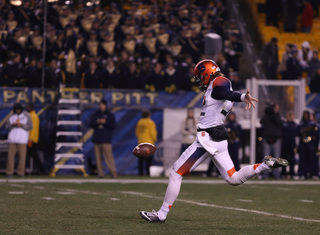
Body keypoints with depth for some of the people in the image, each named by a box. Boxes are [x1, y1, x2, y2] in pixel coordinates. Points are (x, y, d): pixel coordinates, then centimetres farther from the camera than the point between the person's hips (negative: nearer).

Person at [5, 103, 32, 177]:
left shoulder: (26, 116, 1)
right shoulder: (12, 116, 12)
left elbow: (30, 127, -4)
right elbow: (7, 126, 7)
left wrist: (21, 125, -20)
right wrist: (13, 125, -14)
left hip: (22, 139, -3)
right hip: (12, 138, 3)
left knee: (22, 155, -7)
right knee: (10, 155, -3)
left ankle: (21, 173, -3)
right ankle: (9, 172, 0)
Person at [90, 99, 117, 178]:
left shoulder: (110, 115, 5)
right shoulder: (96, 114, 14)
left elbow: (113, 126, -1)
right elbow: (91, 124, 9)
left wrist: (105, 122, -13)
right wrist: (97, 122, -10)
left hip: (106, 140, -4)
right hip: (97, 139, 4)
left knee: (108, 155, -13)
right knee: (98, 156, 2)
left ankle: (113, 172, -13)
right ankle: (100, 173, 5)